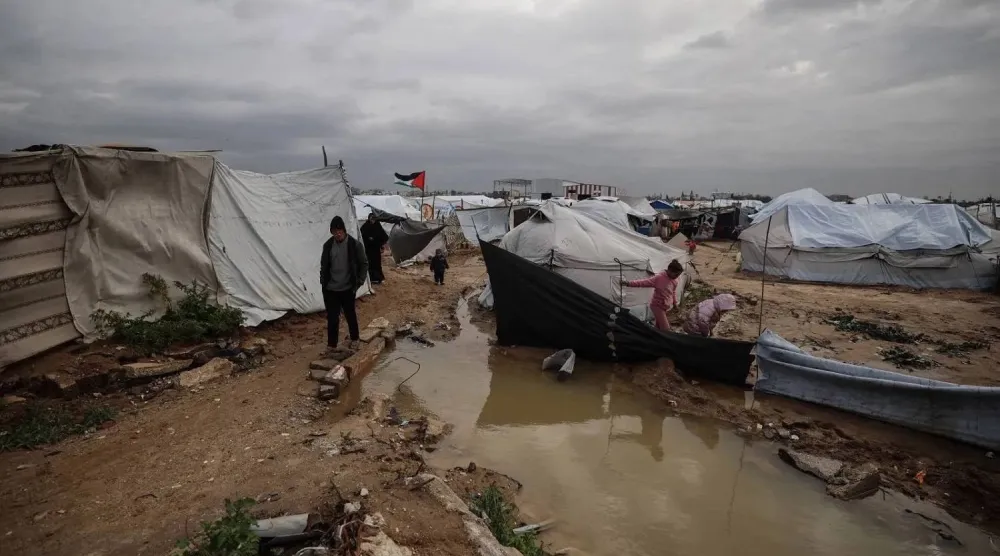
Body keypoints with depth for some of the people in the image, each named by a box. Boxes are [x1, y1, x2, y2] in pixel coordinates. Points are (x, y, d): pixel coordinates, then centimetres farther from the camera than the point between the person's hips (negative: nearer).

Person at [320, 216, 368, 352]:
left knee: (350, 315, 13)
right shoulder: (328, 245, 0)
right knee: (332, 318, 5)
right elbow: (323, 265, 11)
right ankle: (331, 345, 18)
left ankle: (354, 339, 35)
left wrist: (358, 282, -6)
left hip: (348, 289, -2)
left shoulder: (355, 244, -10)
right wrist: (323, 282, 5)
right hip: (330, 289, 2)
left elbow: (364, 264, -3)